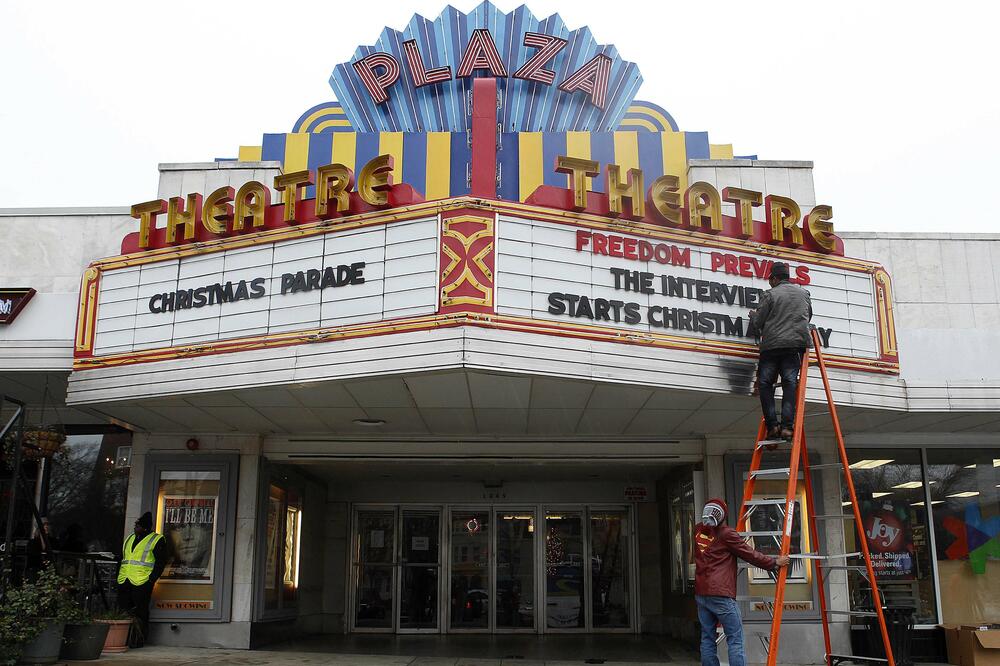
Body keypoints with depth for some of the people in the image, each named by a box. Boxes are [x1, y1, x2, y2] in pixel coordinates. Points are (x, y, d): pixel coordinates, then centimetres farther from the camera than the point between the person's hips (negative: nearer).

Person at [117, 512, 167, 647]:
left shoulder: (156, 540, -2)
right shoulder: (129, 538, 20)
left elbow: (161, 561, -5)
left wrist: (152, 579, -12)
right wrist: (119, 576, 18)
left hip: (142, 582, -7)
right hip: (124, 581, 7)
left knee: (140, 612, -5)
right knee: (123, 609, 6)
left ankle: (140, 640, 1)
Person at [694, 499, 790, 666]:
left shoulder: (698, 531, 8)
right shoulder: (726, 534, -8)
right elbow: (750, 555, -3)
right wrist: (775, 563, 8)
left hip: (700, 594, 6)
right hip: (721, 595, -6)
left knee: (707, 638, 10)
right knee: (735, 640, -2)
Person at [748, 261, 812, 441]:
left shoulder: (771, 295, 2)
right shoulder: (803, 293, 17)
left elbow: (756, 324, 2)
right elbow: (808, 317, 30)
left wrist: (753, 315, 24)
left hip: (771, 345, -3)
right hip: (797, 343, 3)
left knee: (765, 382, 5)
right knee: (790, 382, -2)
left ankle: (772, 424, -5)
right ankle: (787, 426, -15)